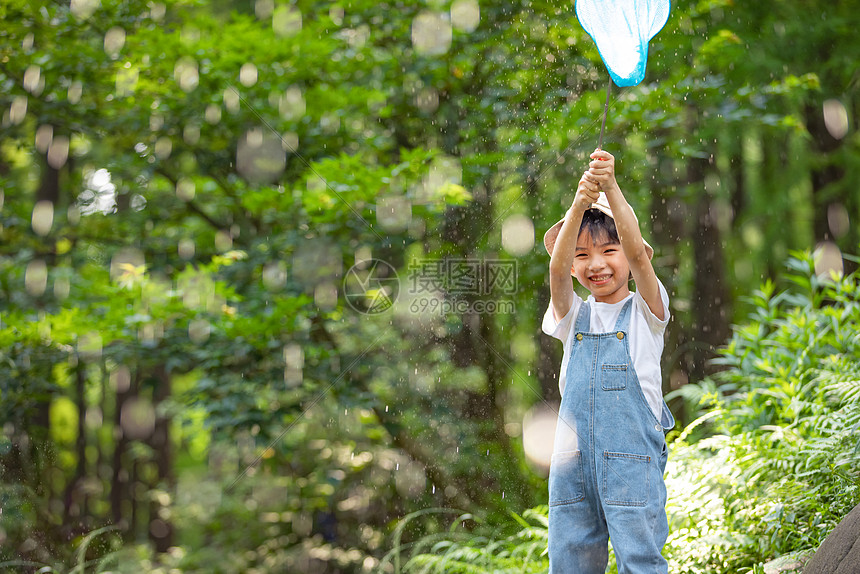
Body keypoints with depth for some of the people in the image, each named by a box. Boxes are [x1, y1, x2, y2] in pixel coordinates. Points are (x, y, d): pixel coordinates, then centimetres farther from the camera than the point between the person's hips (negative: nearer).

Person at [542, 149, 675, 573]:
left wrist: (611, 188, -25)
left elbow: (637, 253, -13)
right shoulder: (574, 316, 12)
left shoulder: (644, 312, 4)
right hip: (572, 459, 3)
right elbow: (557, 269, -7)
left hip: (632, 458, -3)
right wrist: (579, 206, -23)